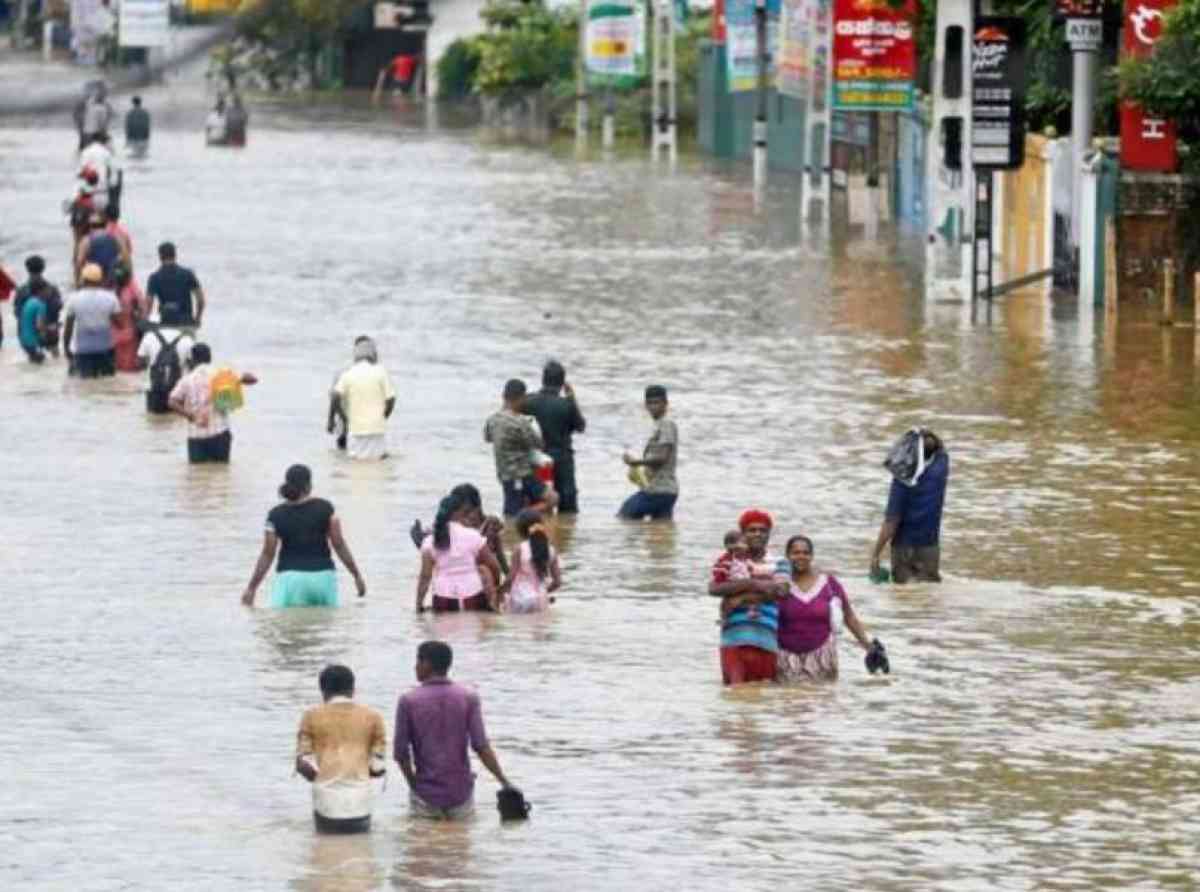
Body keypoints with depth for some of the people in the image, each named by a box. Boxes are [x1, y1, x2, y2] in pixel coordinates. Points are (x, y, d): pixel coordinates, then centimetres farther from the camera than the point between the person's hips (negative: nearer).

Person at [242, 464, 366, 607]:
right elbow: (339, 545, 0)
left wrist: (251, 588, 6)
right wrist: (357, 575, 9)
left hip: (291, 576, -1)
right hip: (322, 576, 1)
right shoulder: (324, 508, -2)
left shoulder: (276, 515, -2)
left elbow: (267, 554, -1)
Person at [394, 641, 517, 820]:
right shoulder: (468, 698, -4)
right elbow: (481, 746, -13)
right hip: (461, 795, 1)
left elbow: (400, 753, -6)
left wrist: (413, 784, 10)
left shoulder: (408, 701, -7)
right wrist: (505, 783, -9)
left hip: (426, 796, -1)